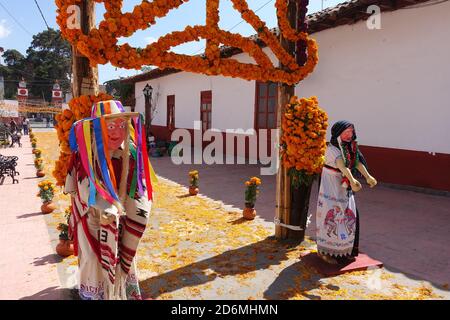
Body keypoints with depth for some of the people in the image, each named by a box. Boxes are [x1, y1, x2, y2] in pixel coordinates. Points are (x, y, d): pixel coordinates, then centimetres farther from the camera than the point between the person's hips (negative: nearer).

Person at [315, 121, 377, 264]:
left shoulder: (350, 147, 6)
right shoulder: (332, 149, -19)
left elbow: (358, 162, -8)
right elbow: (342, 166, -35)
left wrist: (368, 176, -23)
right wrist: (352, 181, -49)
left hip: (345, 187, 8)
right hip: (332, 187, -8)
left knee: (349, 217, 12)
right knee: (331, 216, -2)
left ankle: (344, 249, 28)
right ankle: (326, 251, 13)